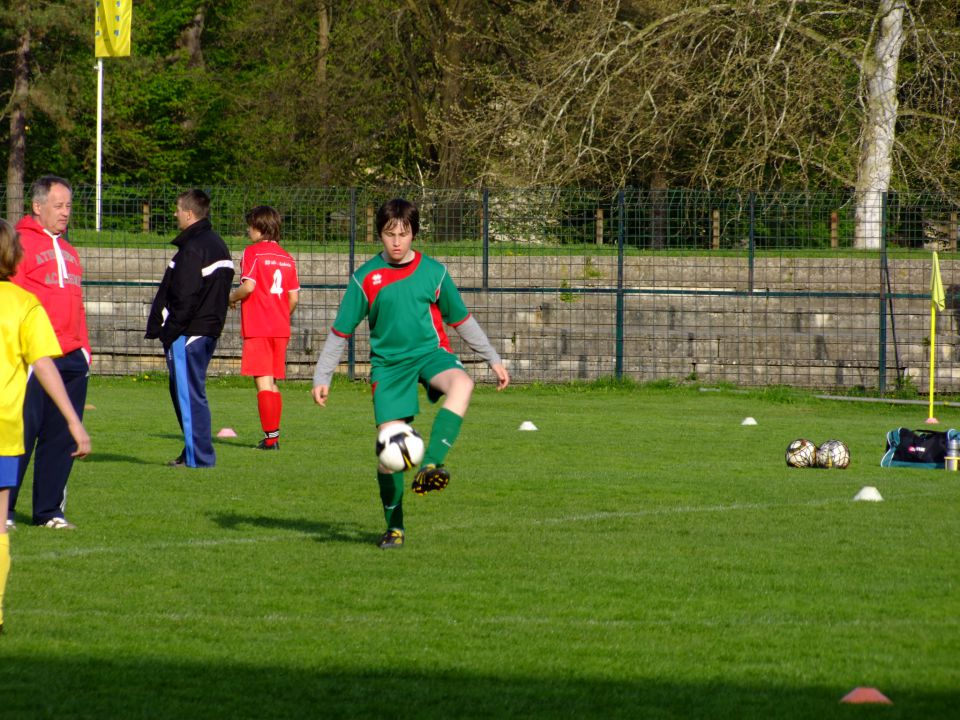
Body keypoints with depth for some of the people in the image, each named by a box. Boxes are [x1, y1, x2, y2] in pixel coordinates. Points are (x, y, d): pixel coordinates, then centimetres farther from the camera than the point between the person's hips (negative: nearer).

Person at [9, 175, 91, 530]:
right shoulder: (21, 244, -4)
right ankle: (6, 510, 2)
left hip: (71, 358, 7)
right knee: (21, 434, -6)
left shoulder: (67, 251, 20)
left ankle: (49, 510, 12)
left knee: (62, 437, 6)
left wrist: (84, 350, 19)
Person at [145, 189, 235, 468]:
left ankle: (199, 459, -7)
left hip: (187, 334, -10)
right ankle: (195, 453, 22)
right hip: (209, 330, 10)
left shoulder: (193, 248, -16)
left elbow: (185, 298, -21)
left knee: (189, 395, -7)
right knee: (193, 394, 17)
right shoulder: (217, 244, 15)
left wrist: (168, 332, -16)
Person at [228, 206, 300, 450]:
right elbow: (294, 297, 9)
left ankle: (271, 436, -11)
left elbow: (248, 286, -19)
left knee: (263, 382, -6)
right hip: (281, 329, 6)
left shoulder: (253, 252, -7)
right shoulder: (286, 257, 11)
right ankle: (272, 436, 16)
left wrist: (233, 297, 0)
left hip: (257, 328, -6)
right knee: (273, 384, 13)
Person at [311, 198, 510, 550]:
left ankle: (430, 465, -42)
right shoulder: (365, 278, 1)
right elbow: (340, 331, 8)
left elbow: (461, 320, 14)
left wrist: (493, 360, 15)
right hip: (389, 362, 0)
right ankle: (394, 527, 9)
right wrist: (322, 377, 5)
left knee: (462, 384, -35)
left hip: (430, 352, 0)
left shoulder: (433, 272, 3)